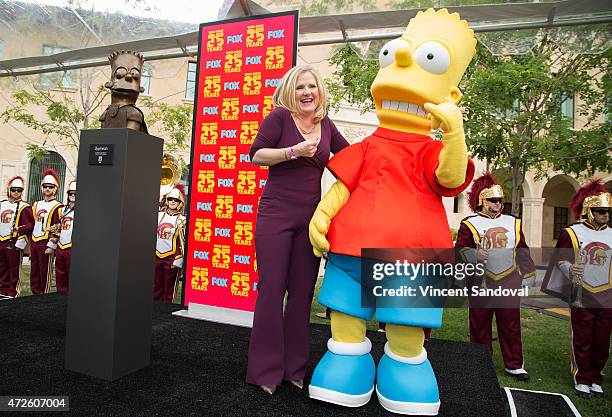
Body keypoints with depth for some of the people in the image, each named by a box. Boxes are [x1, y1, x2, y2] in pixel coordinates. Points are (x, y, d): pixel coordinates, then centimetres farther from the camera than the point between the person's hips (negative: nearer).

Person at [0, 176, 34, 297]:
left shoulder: (24, 207, -6)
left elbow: (29, 225, -11)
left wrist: (20, 243, -14)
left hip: (14, 243, -6)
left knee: (14, 269, 0)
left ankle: (13, 293, 9)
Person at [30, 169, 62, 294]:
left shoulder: (57, 207, -7)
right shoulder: (36, 205, 16)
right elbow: (32, 225, 20)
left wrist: (51, 246, -16)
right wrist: (30, 245, 17)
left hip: (46, 243, -7)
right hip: (34, 243, 7)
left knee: (45, 273, 0)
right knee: (34, 273, 12)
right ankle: (36, 294, 23)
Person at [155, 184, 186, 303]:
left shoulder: (182, 220, -3)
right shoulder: (159, 215, 9)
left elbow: (183, 242, -5)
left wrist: (178, 260, -9)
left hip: (171, 257, -4)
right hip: (156, 256, 4)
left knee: (169, 289, 5)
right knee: (156, 287, 12)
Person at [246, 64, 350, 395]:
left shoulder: (325, 123, 12)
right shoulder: (280, 117, -2)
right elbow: (256, 155, -6)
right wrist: (293, 151, -16)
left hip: (310, 219, 5)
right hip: (275, 215, -4)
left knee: (302, 293, 7)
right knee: (271, 290, -2)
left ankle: (294, 367, 20)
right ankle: (265, 370, 13)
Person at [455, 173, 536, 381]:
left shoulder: (513, 223, 12)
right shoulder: (470, 224, -2)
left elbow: (522, 250, 17)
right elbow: (460, 249, -6)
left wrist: (528, 276, 15)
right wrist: (474, 255, -26)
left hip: (509, 282, 3)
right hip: (481, 283, -3)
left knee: (511, 325, 9)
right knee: (480, 327, 6)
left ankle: (514, 365, 22)